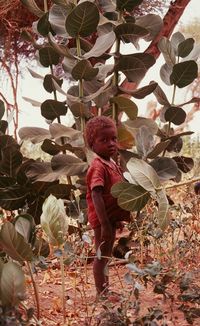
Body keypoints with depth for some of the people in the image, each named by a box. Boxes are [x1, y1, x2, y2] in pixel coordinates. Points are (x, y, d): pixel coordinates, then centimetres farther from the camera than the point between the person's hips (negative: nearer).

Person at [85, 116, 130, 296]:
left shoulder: (113, 164, 9)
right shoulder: (98, 167, -21)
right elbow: (96, 196, -28)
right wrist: (105, 224, -31)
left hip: (112, 217, 10)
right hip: (102, 219, -10)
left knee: (106, 255, 19)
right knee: (102, 256, 0)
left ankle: (106, 291, 31)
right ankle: (101, 293, 9)